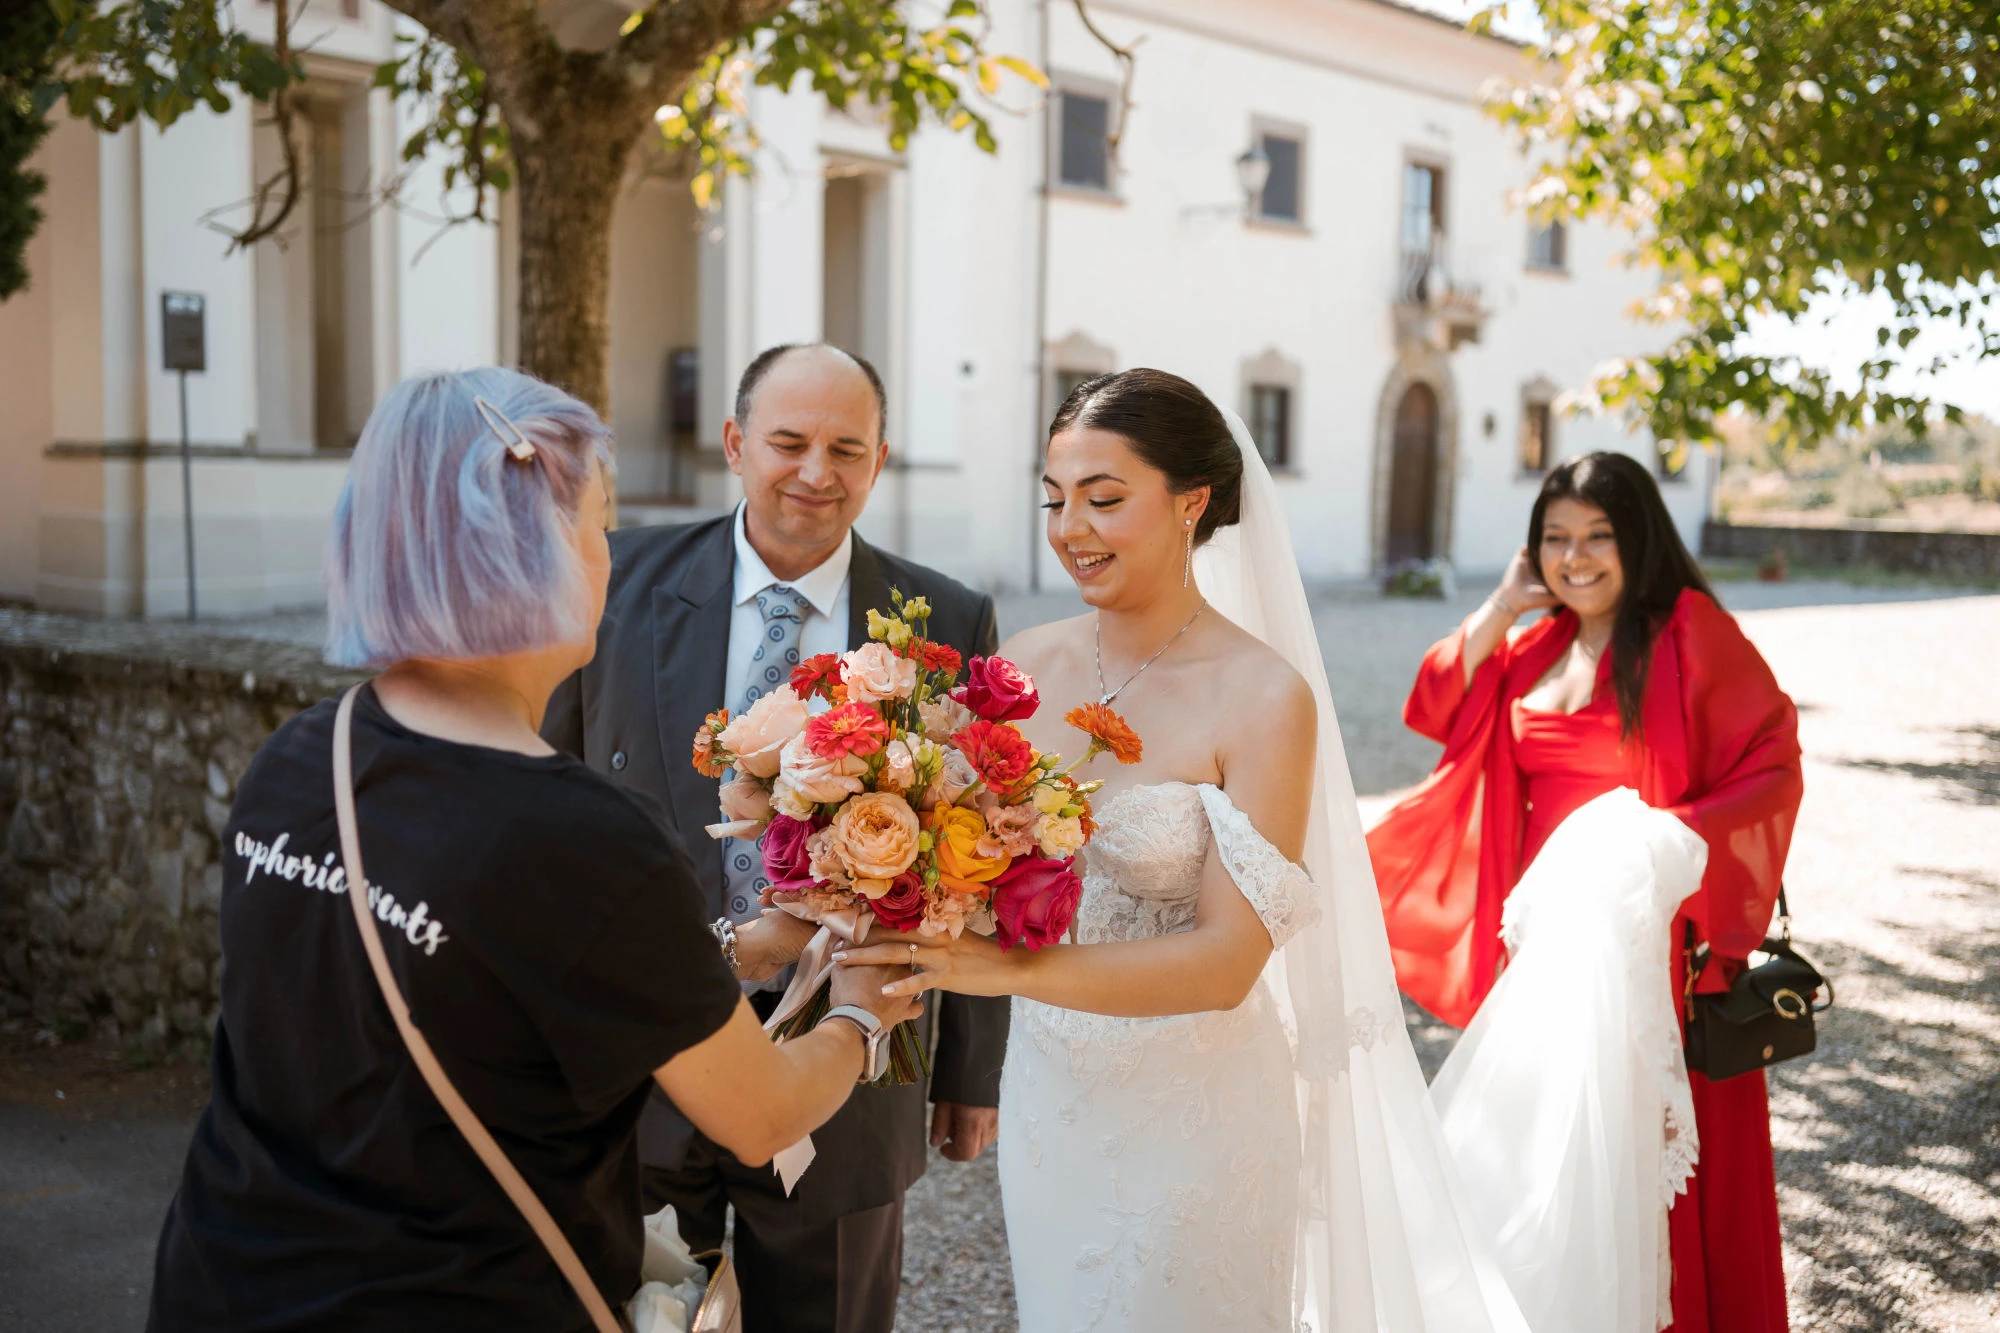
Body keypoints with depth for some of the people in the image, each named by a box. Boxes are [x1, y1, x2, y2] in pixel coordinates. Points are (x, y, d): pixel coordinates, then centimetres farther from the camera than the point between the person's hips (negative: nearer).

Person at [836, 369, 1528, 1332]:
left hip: (1192, 1113, -5)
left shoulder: (1265, 699, -19)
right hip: (1049, 1098, 5)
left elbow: (1229, 961, -23)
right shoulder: (1026, 666, -5)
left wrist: (1013, 969, -33)